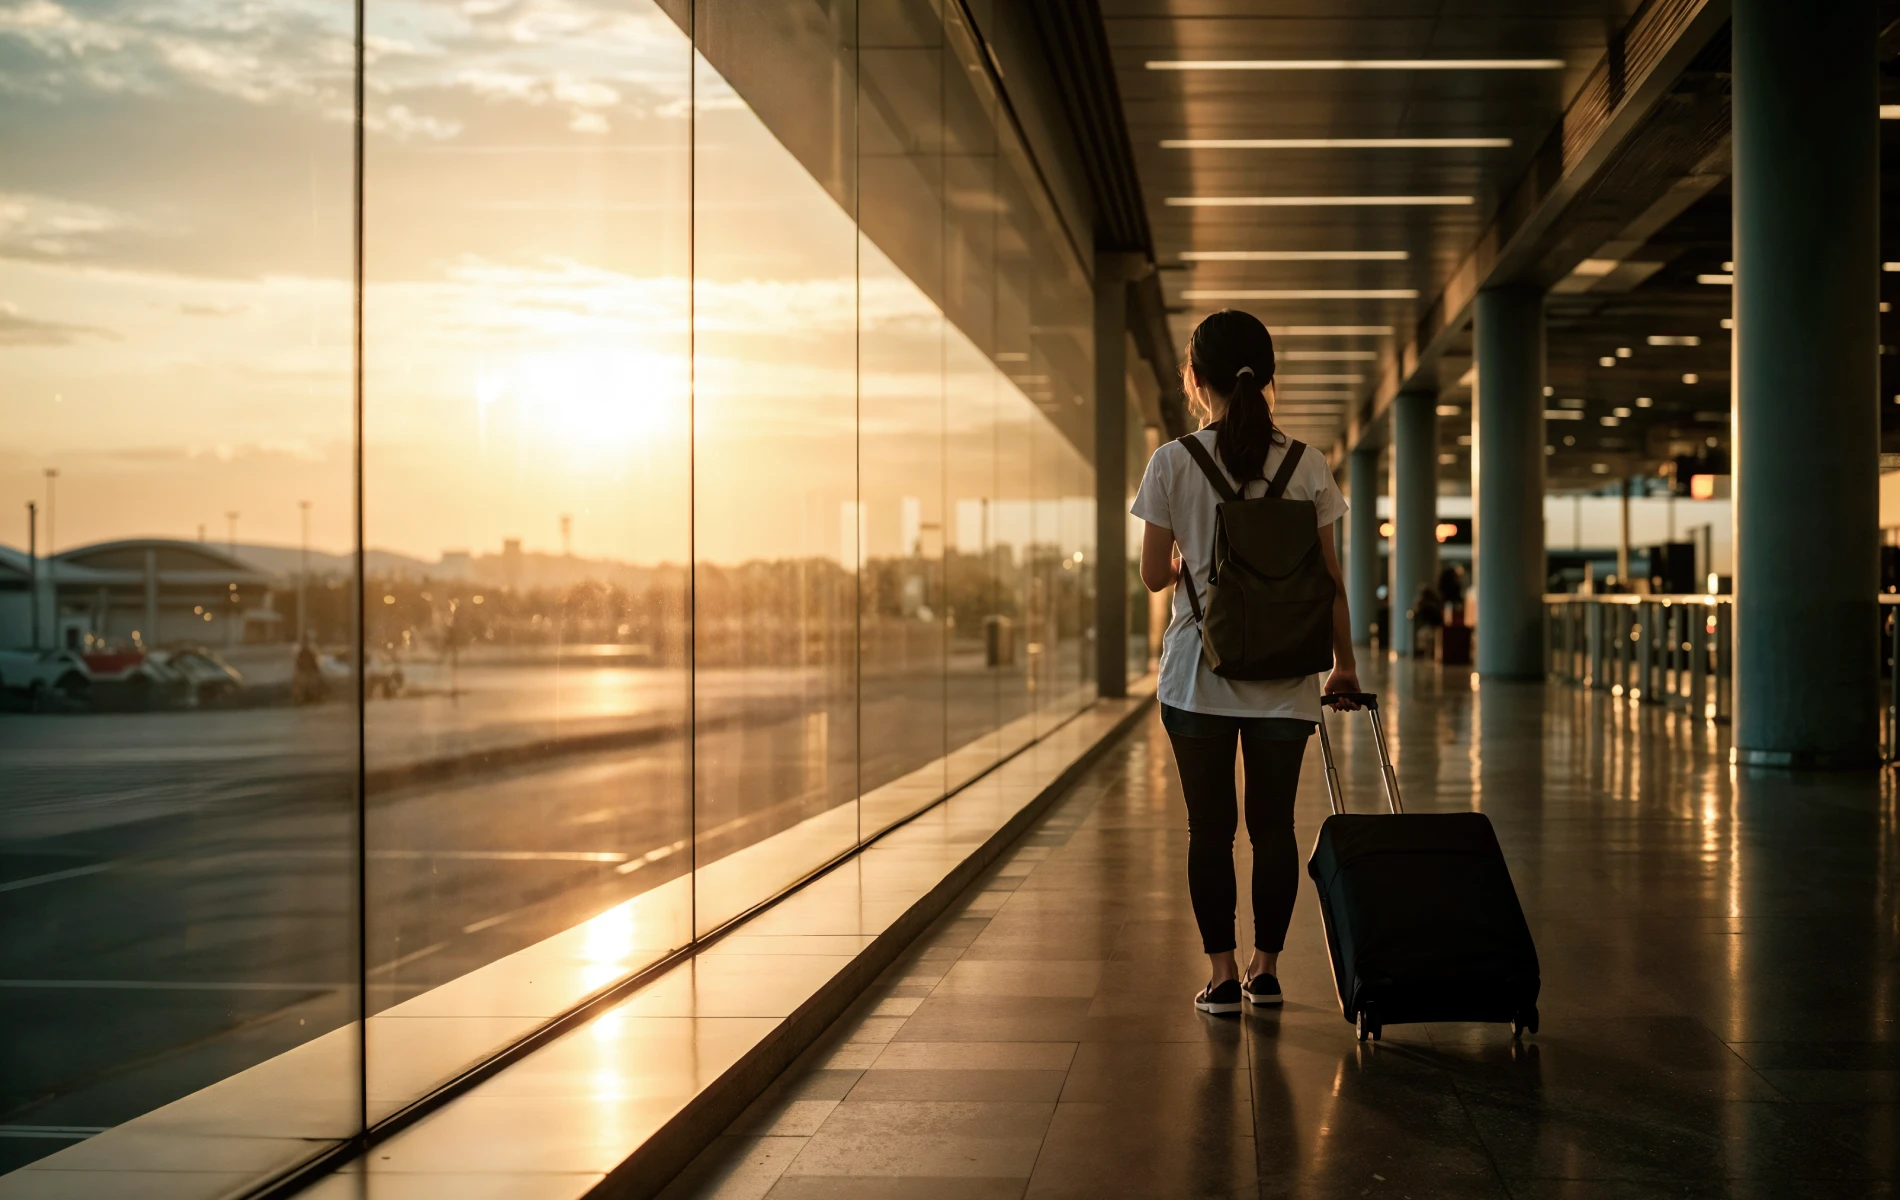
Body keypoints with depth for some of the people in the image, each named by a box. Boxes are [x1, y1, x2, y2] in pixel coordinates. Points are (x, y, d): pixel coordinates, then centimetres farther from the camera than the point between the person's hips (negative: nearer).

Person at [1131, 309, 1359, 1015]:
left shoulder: (1172, 463, -6)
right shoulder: (1306, 466, -2)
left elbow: (1154, 576, -1)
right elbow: (1328, 578, 1)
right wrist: (1344, 663, 11)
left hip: (1199, 673, -1)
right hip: (1284, 675, 2)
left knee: (1210, 826, 5)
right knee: (1273, 823, 10)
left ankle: (1222, 973, 5)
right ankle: (1266, 968, 17)